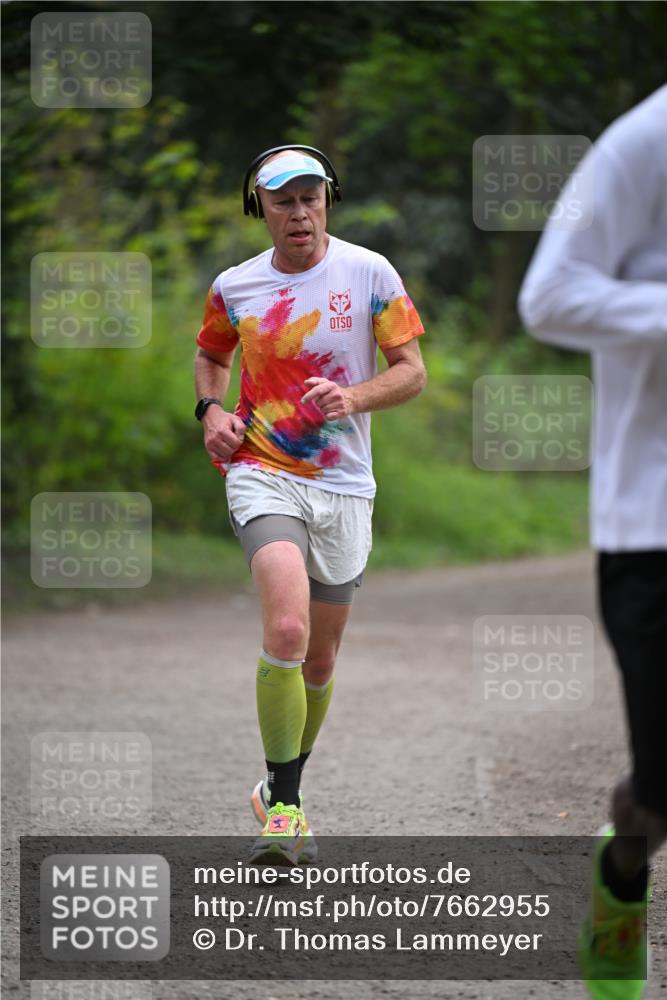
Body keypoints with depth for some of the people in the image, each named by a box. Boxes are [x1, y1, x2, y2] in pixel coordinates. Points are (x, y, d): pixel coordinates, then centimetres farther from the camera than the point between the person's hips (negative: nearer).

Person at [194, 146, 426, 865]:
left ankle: (283, 787, 33)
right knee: (286, 630, -24)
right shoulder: (233, 287, 4)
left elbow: (412, 371, 1)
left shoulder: (369, 273, -1)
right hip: (262, 475, -2)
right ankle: (282, 806, -16)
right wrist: (211, 409, 4)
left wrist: (355, 397, -17)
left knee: (318, 659, 10)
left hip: (343, 486, 2)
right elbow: (211, 354, 24)